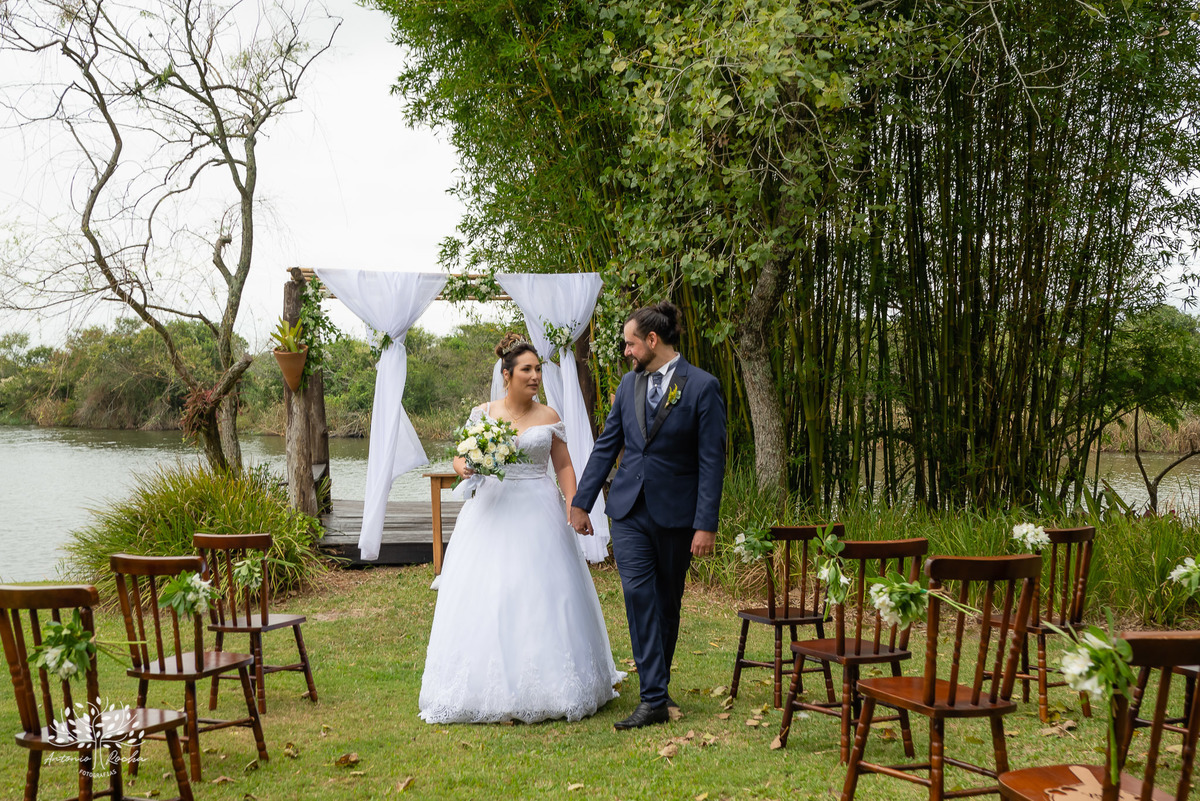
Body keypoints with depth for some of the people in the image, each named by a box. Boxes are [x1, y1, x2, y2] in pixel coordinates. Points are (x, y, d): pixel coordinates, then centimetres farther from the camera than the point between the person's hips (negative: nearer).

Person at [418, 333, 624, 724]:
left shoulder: (549, 417, 6)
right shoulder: (483, 414, 5)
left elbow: (564, 466, 7)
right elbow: (460, 458, 9)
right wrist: (464, 467, -15)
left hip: (538, 513, 0)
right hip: (492, 510, 0)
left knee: (542, 597, -1)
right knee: (486, 598, -4)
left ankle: (548, 685, 9)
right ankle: (492, 687, 3)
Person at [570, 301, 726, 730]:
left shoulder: (702, 386, -9)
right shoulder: (629, 383, 6)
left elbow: (712, 461, -10)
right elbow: (607, 445, 13)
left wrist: (706, 524, -14)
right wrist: (581, 501, 13)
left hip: (675, 510, -3)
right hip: (630, 508, 3)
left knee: (667, 601, 10)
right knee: (638, 592, -10)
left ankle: (659, 683, 28)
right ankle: (653, 698, -9)